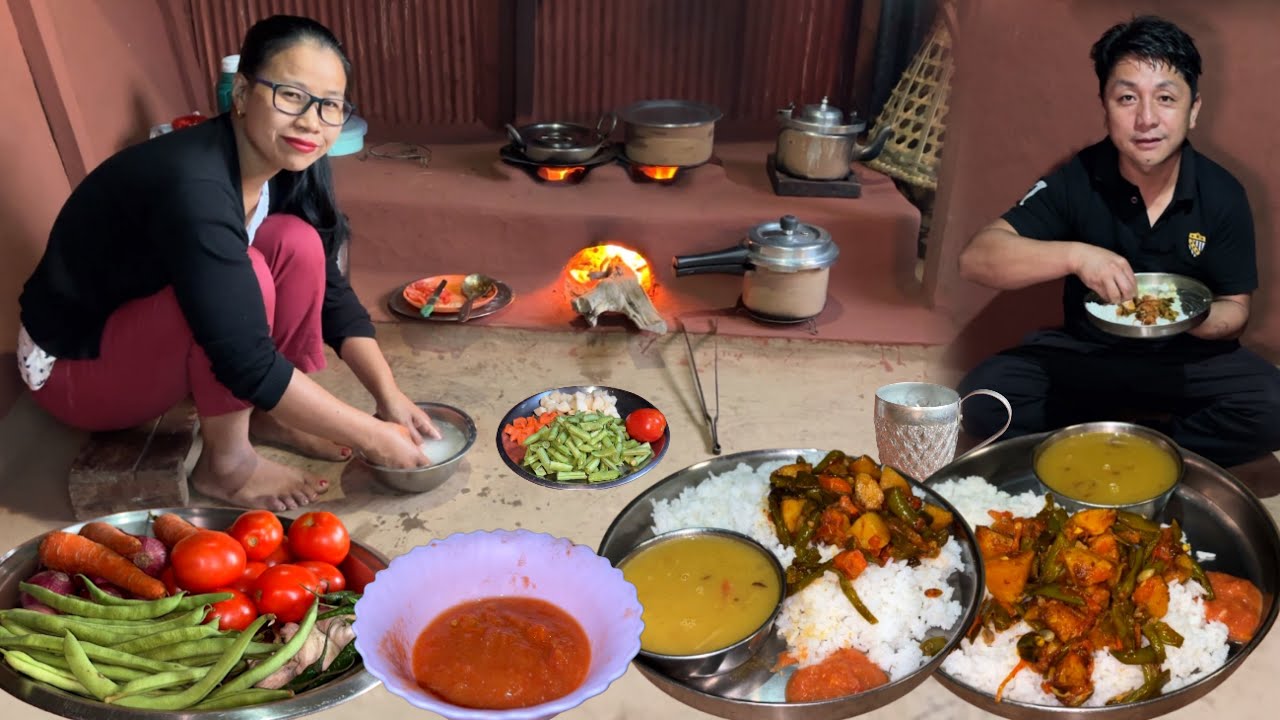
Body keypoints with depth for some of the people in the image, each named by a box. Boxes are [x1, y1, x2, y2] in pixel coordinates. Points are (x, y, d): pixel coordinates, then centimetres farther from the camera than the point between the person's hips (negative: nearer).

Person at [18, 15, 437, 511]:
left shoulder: (291, 165, -11)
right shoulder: (194, 187, -35)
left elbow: (331, 294, -4)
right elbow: (247, 361, -36)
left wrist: (390, 397, -13)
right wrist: (370, 436, -30)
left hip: (151, 330, 7)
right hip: (72, 366, -7)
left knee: (299, 244, -12)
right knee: (248, 275, -30)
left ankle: (270, 416, 1)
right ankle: (225, 463, -13)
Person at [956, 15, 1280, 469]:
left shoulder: (1223, 196, -9)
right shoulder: (1077, 180, -12)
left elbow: (1234, 310, -1)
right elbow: (975, 259, -22)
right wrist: (1074, 255, -37)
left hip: (1186, 359, 1)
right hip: (1085, 352, 0)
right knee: (982, 399, -26)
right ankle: (1150, 427, -9)